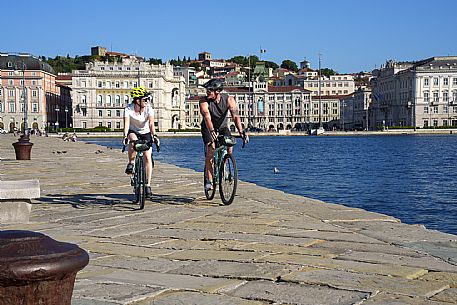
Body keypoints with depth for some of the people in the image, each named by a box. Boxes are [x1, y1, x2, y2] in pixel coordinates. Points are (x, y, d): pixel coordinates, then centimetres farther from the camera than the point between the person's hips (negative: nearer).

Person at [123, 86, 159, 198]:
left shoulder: (148, 108, -20)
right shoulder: (128, 109, -22)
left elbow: (151, 124, -30)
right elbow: (126, 124, -32)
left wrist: (154, 135, -46)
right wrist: (125, 136, -49)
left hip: (145, 133, 1)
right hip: (133, 132, -1)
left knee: (148, 157, -11)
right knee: (133, 141, -38)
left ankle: (148, 185, -4)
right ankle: (131, 163, -13)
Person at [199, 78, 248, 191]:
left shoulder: (228, 100, -20)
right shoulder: (204, 101, -23)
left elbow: (235, 116, -29)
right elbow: (207, 117, -38)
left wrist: (241, 132, -44)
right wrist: (212, 131, -56)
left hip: (222, 127, 2)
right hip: (208, 129, -2)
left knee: (229, 147, -22)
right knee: (210, 149, -23)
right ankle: (209, 180, -18)